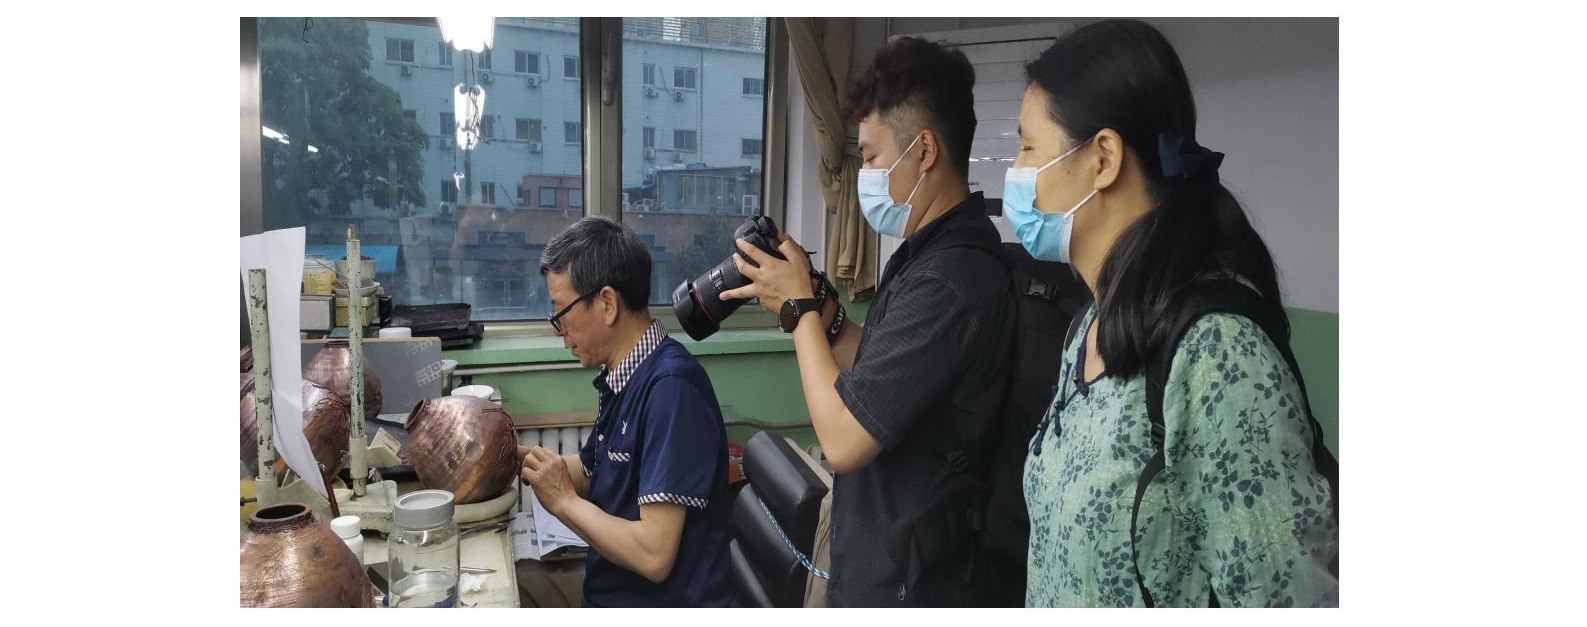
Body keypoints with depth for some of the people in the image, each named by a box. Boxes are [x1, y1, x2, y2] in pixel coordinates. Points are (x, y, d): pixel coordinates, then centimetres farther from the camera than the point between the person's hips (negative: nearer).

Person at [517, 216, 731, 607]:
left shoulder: (671, 388, -23)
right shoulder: (624, 378, 6)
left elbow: (653, 554, -26)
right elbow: (587, 471, 19)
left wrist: (563, 500, -13)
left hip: (662, 604, -8)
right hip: (608, 597, 8)